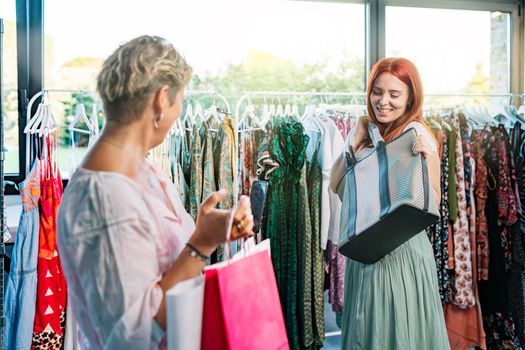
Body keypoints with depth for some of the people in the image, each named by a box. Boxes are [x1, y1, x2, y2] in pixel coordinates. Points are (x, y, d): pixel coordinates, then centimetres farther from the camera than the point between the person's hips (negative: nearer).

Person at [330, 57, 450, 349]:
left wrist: (427, 160, -26)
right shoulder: (363, 132, 4)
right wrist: (355, 142, -6)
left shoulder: (418, 135, -11)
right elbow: (335, 186, 2)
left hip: (403, 250, -5)